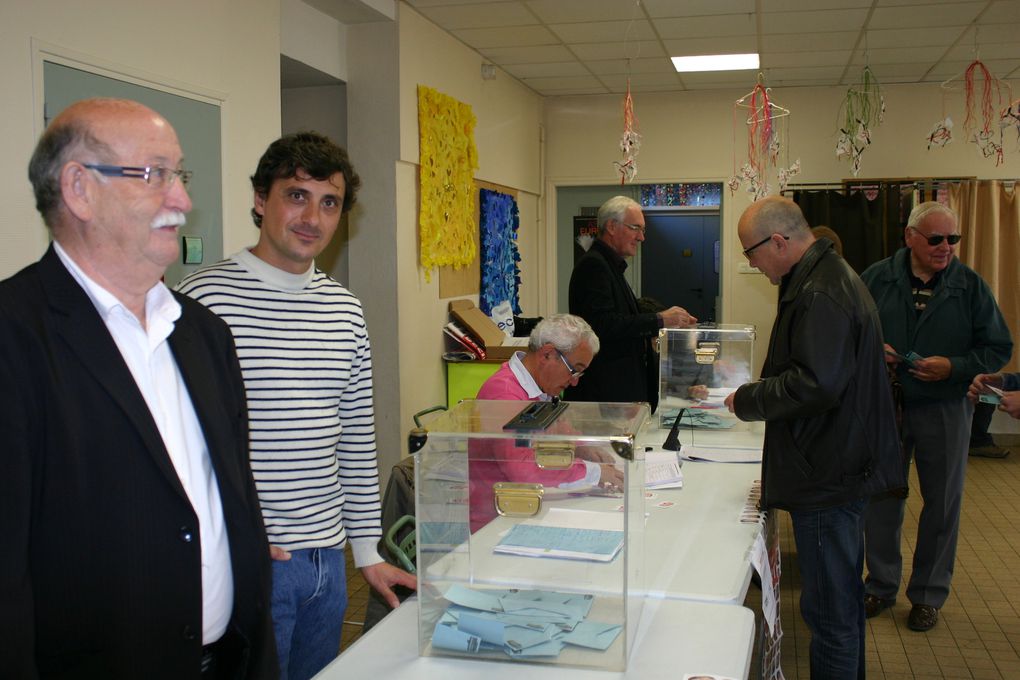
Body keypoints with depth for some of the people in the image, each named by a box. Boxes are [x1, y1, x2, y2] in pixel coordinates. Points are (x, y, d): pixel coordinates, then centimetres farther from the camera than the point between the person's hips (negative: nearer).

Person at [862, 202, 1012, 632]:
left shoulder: (969, 285, -3)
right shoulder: (877, 278, -2)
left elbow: (999, 349, -1)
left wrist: (954, 367, -16)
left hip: (945, 409, 0)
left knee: (942, 504, 9)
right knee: (881, 499, 11)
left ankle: (928, 594, 26)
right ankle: (881, 585, 29)